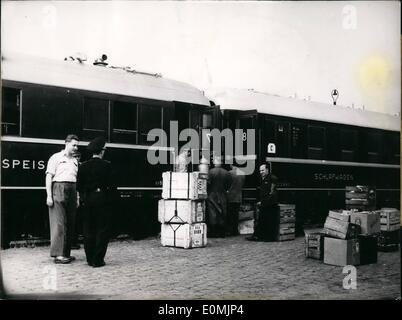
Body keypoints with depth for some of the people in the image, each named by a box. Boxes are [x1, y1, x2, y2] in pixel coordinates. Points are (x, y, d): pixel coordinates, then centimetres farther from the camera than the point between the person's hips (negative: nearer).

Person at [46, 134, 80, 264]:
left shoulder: (74, 161, 20)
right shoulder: (56, 158, 2)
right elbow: (49, 177, -3)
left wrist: (77, 198, 16)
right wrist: (49, 196, -11)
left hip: (72, 191, 6)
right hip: (59, 189, -6)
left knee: (70, 223, 5)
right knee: (59, 223, -9)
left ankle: (66, 253, 12)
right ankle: (58, 254, -9)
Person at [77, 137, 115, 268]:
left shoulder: (84, 166, 1)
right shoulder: (106, 165, -9)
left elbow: (79, 186, 4)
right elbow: (111, 185, -9)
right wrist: (109, 197, 8)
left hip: (87, 200, 4)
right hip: (102, 199, -4)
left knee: (88, 230, 12)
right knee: (102, 230, 3)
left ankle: (90, 259, 16)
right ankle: (98, 260, 1)